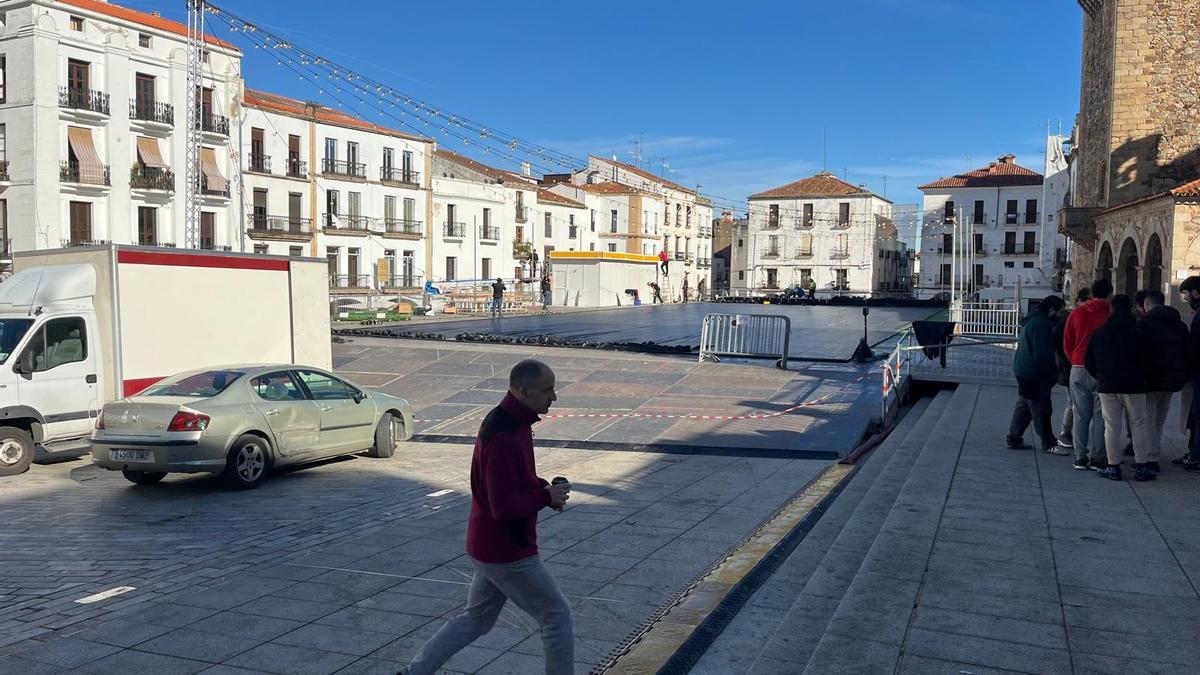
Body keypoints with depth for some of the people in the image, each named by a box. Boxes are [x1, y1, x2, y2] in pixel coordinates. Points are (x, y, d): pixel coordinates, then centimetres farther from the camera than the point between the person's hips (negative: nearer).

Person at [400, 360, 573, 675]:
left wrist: (544, 487, 3)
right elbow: (504, 507, -29)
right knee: (557, 618, 6)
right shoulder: (504, 436, -27)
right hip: (508, 554, -10)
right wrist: (547, 497, -16)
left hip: (488, 548, 10)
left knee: (475, 620, 22)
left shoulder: (510, 421, 5)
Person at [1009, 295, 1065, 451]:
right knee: (1040, 409, -3)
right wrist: (1050, 372, -12)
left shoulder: (1031, 320, 15)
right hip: (1034, 374, -11)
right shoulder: (1041, 323, -18)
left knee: (1023, 406, 15)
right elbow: (1042, 354, -22)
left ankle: (1014, 439, 18)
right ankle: (1049, 443, 4)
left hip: (1023, 370, 11)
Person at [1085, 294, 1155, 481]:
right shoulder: (1137, 333, -7)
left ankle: (1113, 466, 4)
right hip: (1133, 387, -2)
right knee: (1139, 424, 6)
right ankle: (1142, 466, 6)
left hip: (1106, 387, 2)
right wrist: (1142, 379, 8)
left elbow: (1089, 361, 6)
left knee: (1111, 426, 5)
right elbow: (1144, 361, -8)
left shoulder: (1098, 333, 2)